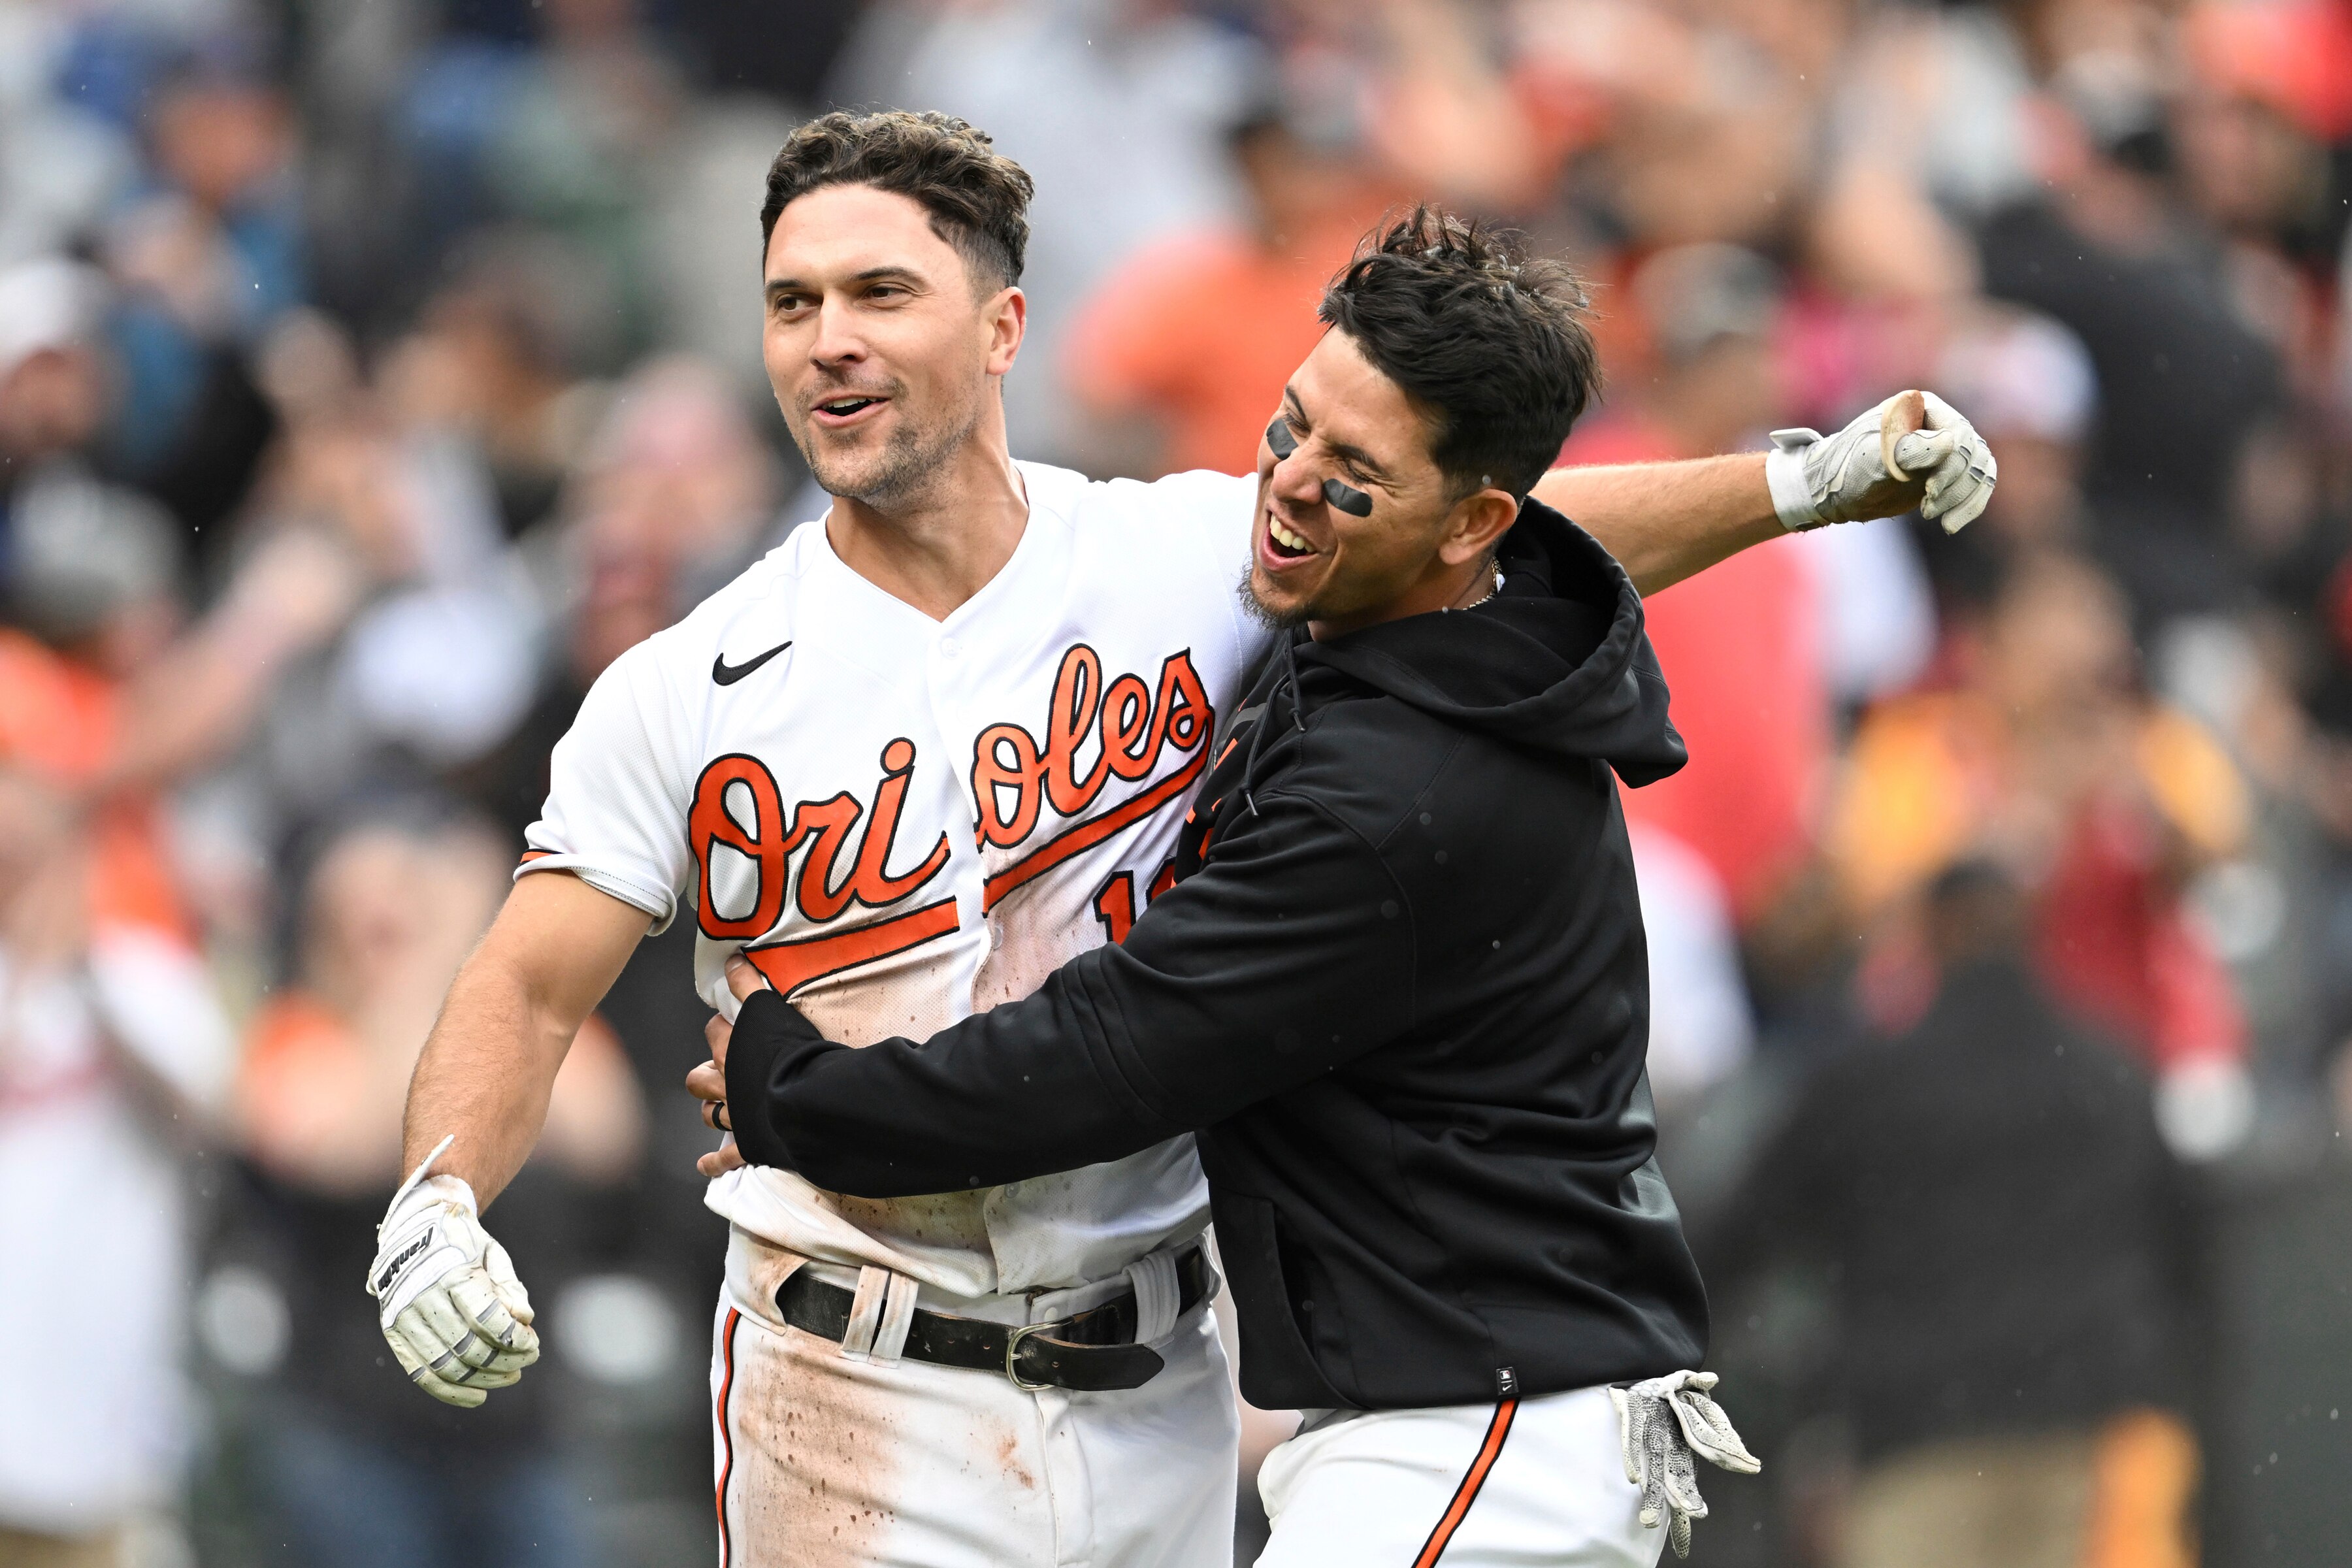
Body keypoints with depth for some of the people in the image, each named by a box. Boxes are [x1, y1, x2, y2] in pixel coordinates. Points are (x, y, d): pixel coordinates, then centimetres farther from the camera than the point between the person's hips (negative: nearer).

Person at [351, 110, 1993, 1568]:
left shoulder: (1190, 563, 1)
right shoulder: (690, 695, -4)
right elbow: (526, 990, -4)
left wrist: (1808, 480, 6)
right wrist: (436, 1205, -22)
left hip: (1158, 1400, 2)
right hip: (858, 1403, -2)